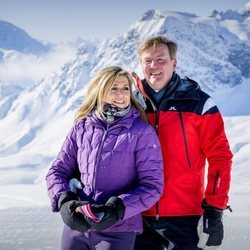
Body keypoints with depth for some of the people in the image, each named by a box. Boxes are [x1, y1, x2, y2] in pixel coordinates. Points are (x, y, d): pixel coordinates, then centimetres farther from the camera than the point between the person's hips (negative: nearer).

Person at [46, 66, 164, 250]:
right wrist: (64, 202, -11)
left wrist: (117, 208, -20)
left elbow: (152, 185, -8)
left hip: (117, 231, -3)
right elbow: (58, 170, 8)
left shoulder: (142, 132, -6)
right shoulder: (81, 128, 2)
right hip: (75, 226, 3)